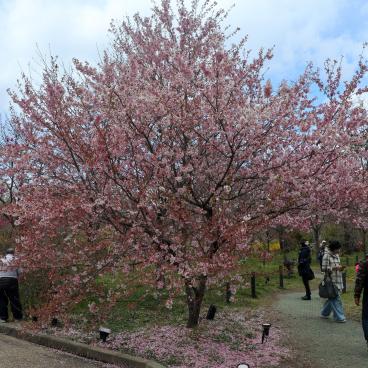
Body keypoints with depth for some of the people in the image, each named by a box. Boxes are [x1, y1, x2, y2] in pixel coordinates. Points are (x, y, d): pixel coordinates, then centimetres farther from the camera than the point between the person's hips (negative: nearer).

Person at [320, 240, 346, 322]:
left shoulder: (337, 255, 13)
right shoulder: (327, 256, -11)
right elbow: (324, 268, -13)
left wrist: (340, 268, -1)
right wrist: (335, 268, -21)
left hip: (338, 281, 8)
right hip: (331, 281, -8)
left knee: (332, 298, 15)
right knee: (336, 299, -5)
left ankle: (324, 313, 30)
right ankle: (339, 317, 2)